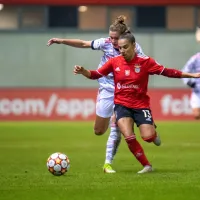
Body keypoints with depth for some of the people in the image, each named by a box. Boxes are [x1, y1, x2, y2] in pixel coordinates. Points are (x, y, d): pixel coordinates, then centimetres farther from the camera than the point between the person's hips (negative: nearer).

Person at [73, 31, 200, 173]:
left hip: (141, 104, -1)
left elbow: (166, 72, -6)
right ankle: (147, 166, 3)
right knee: (129, 138, -16)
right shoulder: (114, 62, -5)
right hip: (122, 104, 1)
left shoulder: (145, 62, -9)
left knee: (148, 137, -11)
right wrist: (82, 71, -19)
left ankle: (153, 129, 29)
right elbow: (95, 75, 0)